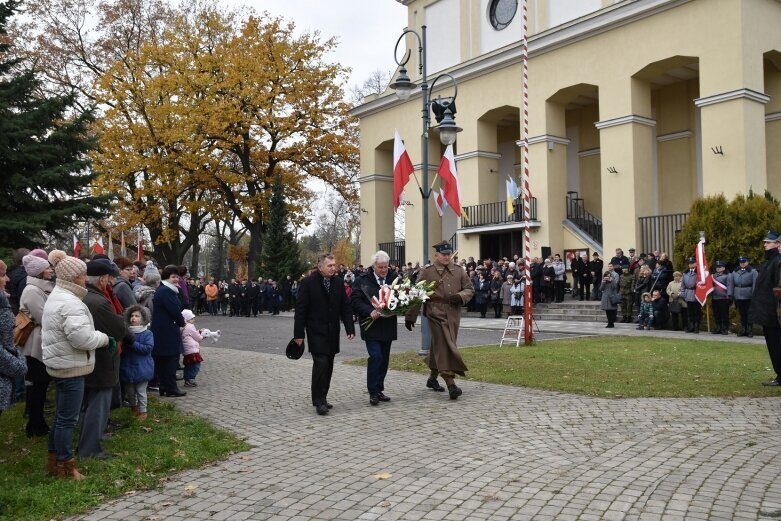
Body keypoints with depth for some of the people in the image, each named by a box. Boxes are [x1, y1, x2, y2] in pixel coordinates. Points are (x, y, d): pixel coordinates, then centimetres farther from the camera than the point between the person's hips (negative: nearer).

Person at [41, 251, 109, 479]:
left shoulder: (56, 297, 13)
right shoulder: (70, 303, -22)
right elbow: (82, 337, -29)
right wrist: (106, 339, -13)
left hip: (60, 364, 11)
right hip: (70, 366, -11)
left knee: (61, 415, 19)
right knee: (68, 418, -1)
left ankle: (55, 461, 29)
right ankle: (65, 466, 9)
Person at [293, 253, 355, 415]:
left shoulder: (339, 282, 6)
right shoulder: (308, 283, -8)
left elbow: (345, 307, 9)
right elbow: (300, 309, -8)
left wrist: (350, 328, 2)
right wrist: (299, 333, -11)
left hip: (332, 332, 5)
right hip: (316, 331, -5)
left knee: (328, 365, 8)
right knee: (321, 363, -13)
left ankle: (322, 398, 19)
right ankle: (319, 401, -6)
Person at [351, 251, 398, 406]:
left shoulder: (394, 277, 4)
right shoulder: (362, 280, -5)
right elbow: (356, 300, -9)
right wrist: (370, 312, -22)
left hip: (388, 326, 4)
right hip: (371, 325, -4)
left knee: (384, 358, 10)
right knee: (376, 356, -12)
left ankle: (379, 389, 21)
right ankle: (373, 392, -1)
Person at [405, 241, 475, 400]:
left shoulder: (459, 270, 10)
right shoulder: (427, 272, -1)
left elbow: (470, 289, 13)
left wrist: (460, 296, -9)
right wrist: (410, 317, -1)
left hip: (453, 315, 4)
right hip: (436, 314, -4)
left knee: (439, 347, 13)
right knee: (444, 347, -12)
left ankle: (432, 378, 31)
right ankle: (451, 384, -16)